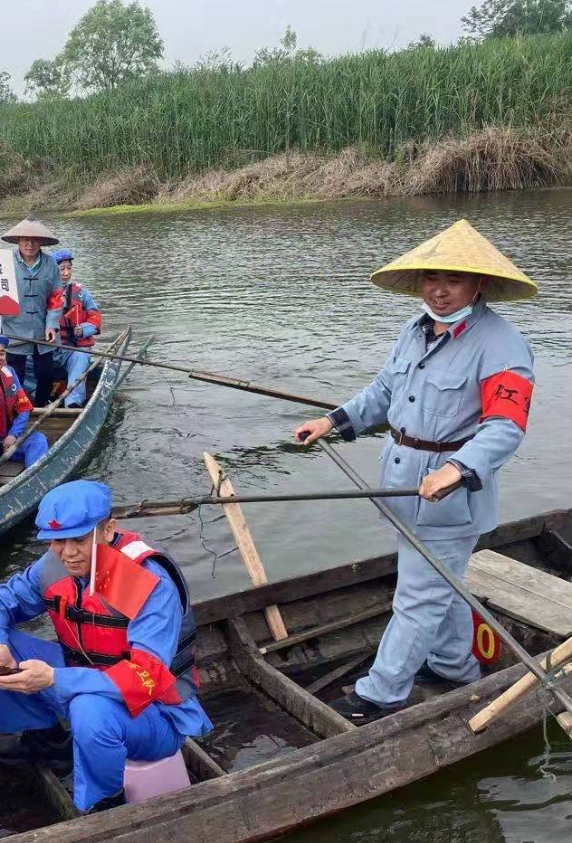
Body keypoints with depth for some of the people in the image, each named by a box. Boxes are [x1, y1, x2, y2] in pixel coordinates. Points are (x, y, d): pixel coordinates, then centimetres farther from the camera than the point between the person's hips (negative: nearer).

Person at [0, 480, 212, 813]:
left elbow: (147, 676, -36)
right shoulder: (55, 566, -7)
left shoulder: (152, 585, -28)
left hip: (155, 713, -6)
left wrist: (54, 679, -42)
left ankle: (106, 808, -9)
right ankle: (48, 741, 15)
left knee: (91, 709, -39)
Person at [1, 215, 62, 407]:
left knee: (46, 374, 15)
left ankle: (43, 408, 38)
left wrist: (52, 325, -5)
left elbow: (55, 298, 3)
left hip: (42, 333, 3)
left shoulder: (50, 264, -2)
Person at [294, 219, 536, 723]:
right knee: (440, 582, 24)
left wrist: (458, 469, -41)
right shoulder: (417, 330, 7)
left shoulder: (499, 344, -19)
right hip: (408, 482, 9)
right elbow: (385, 390, 17)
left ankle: (380, 696, 13)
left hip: (451, 492, -9)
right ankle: (455, 666, 45)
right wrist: (335, 421, 9)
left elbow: (506, 425, -27)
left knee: (419, 596, 1)